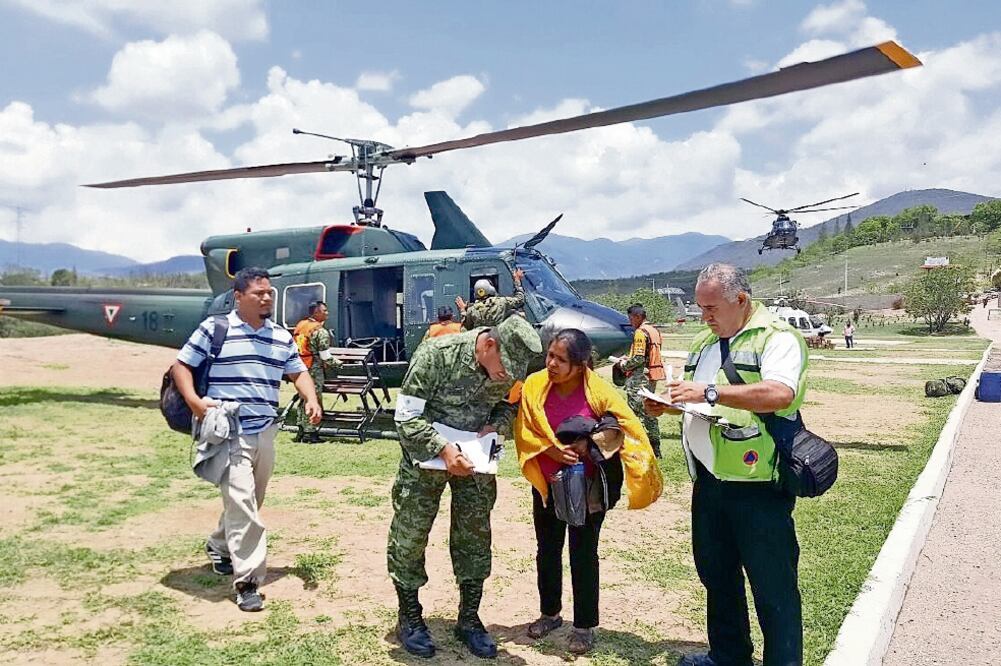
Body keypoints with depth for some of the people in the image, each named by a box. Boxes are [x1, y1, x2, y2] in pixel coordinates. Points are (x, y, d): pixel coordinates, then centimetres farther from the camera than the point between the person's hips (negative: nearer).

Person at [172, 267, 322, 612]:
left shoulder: (281, 336, 10)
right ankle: (247, 581, -6)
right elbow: (181, 365, -1)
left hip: (265, 432, 6)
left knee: (249, 502, 18)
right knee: (241, 501, -12)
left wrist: (311, 400, -2)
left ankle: (220, 545, 45)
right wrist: (194, 401, -17)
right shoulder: (214, 328, -5)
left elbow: (298, 371, 17)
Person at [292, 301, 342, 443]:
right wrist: (338, 363, 1)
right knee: (313, 400, -1)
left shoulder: (299, 326, 11)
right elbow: (325, 356, -16)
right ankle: (310, 433, 2)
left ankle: (301, 431, 20)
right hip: (314, 370, -8)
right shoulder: (321, 331, -14)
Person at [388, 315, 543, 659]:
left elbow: (511, 403, 6)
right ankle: (409, 618, 22)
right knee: (409, 536, 3)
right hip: (427, 453, -4)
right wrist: (444, 449, -33)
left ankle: (469, 619, 24)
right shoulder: (436, 354, -27)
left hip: (475, 457, 4)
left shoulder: (511, 365, -12)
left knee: (475, 536, 8)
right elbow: (406, 417, -23)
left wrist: (495, 424, -15)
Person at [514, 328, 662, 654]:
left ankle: (584, 626, 22)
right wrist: (551, 449, -23)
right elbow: (525, 432, -8)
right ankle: (550, 613, 36)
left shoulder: (599, 391, -18)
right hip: (547, 486, 3)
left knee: (583, 555, 7)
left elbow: (628, 426, -13)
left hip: (587, 488, -3)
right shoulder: (534, 385, -11)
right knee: (547, 550, 16)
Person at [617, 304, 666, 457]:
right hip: (652, 375, 10)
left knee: (635, 410, -5)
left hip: (640, 377, -10)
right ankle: (655, 448, 21)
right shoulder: (654, 330, 14)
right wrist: (629, 358, 16)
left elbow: (639, 359, -21)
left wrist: (624, 365, -6)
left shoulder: (640, 332, -15)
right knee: (650, 412, 15)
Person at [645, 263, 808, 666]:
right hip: (709, 480, 8)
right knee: (716, 573, 20)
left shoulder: (777, 337, -11)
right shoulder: (703, 342, 14)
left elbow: (780, 393, -27)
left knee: (773, 585, 3)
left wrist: (710, 392, -27)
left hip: (758, 485, -8)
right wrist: (668, 403, 2)